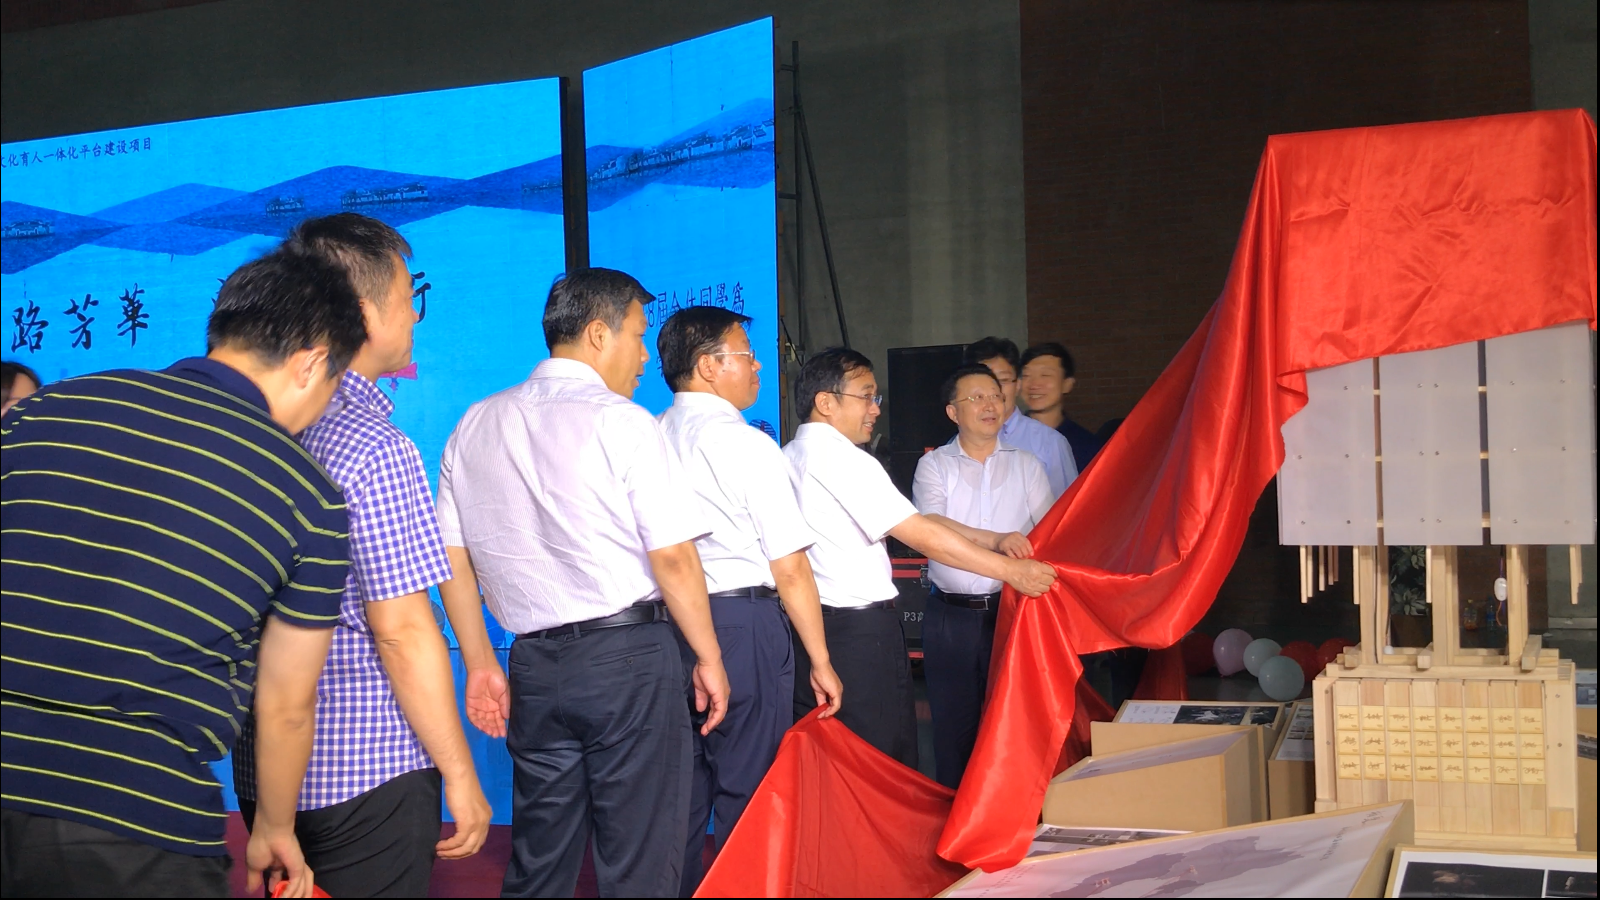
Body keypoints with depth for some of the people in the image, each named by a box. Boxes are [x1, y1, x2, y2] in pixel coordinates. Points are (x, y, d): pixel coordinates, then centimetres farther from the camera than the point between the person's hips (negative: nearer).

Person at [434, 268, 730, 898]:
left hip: (534, 662, 6)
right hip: (629, 656, -6)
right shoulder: (621, 421, -9)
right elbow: (673, 557, -11)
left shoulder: (474, 427, 10)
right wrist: (709, 659, -2)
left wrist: (480, 665, 16)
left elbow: (453, 561, 11)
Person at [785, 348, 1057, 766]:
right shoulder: (844, 460, -15)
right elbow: (923, 536, -17)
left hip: (806, 624, 9)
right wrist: (1011, 570, -10)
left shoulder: (788, 456, 11)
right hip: (860, 632, -9)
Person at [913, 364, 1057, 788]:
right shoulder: (934, 464, 3)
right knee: (953, 724, 4)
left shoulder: (1025, 465, 10)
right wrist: (997, 540, -28)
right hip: (951, 614, -1)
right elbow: (932, 525, -15)